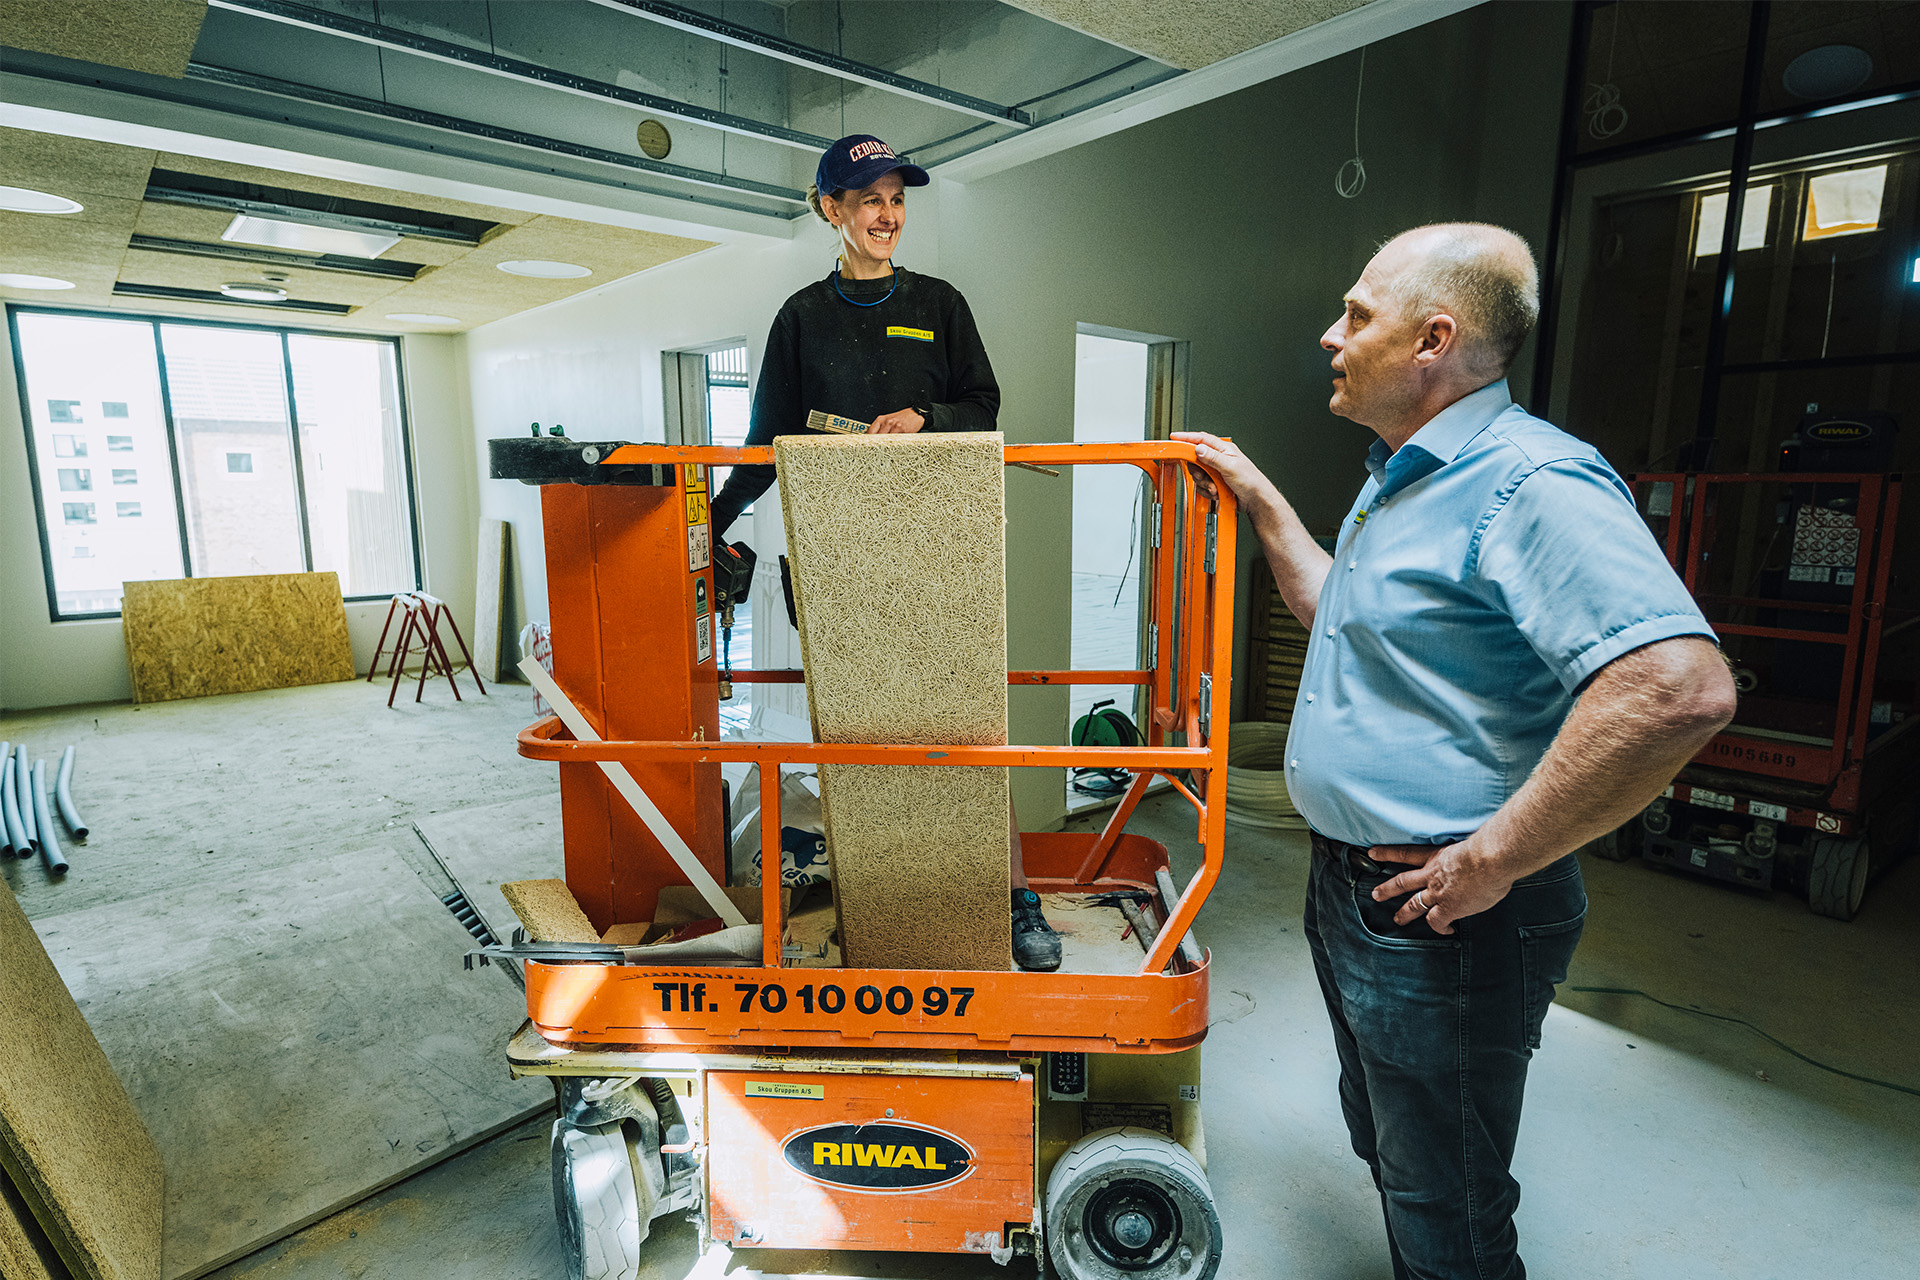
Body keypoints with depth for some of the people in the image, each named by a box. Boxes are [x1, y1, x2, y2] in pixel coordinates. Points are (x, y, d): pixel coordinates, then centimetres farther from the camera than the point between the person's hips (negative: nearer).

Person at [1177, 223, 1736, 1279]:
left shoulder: (1531, 483, -23)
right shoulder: (1399, 478, 11)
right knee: (1387, 1145, 29)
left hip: (1441, 915, -10)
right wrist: (1257, 498, 18)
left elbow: (1683, 687, -34)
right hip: (1348, 879, 10)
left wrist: (1492, 860, -28)